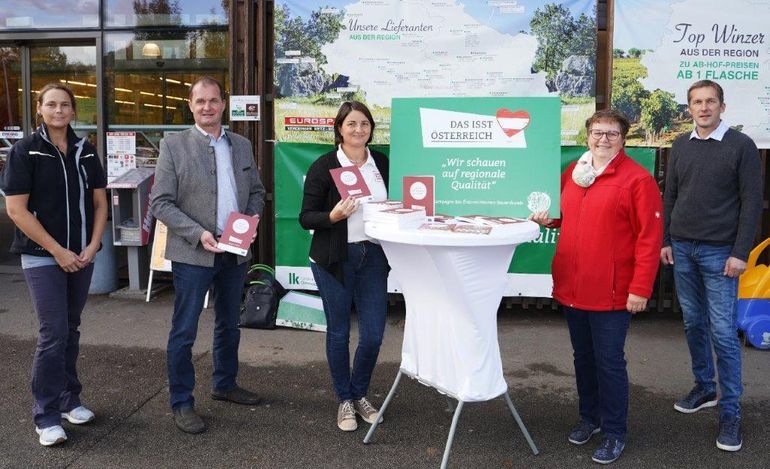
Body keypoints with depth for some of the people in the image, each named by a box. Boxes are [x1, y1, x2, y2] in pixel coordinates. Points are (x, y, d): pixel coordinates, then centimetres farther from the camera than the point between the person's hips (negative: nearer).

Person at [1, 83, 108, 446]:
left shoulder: (85, 151, 7)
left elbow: (100, 202, 10)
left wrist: (93, 245, -3)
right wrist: (57, 251, -14)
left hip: (82, 255, 4)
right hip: (42, 256, -4)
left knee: (71, 328, 12)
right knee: (53, 332, -6)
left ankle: (69, 399, 25)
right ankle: (46, 416, 6)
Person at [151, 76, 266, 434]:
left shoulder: (242, 145, 9)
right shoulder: (173, 145, -5)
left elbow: (256, 191, 16)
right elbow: (161, 203, -9)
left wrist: (251, 216, -5)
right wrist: (198, 234, -20)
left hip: (235, 252, 5)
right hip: (193, 253, -5)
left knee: (229, 324, 19)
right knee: (184, 331, 1)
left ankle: (224, 384, 37)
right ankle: (181, 403, 15)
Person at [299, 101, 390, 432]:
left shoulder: (382, 163, 6)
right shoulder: (323, 166, -6)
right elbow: (306, 218, -6)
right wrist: (333, 216, -24)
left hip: (373, 256, 3)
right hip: (335, 260, -3)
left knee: (373, 334, 3)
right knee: (338, 332, 8)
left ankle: (360, 394, 29)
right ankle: (344, 400, 28)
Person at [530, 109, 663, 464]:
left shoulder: (637, 179, -9)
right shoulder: (571, 173, 9)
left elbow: (650, 237, -12)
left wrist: (641, 288, -16)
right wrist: (548, 218, 4)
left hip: (612, 292, -6)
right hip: (572, 287, 6)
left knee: (609, 361, 2)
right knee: (583, 356, 17)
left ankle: (614, 433, 19)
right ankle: (589, 417, 35)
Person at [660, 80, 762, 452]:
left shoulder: (741, 146, -4)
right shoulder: (680, 146, 9)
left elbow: (752, 202, -6)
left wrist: (741, 252, -12)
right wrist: (665, 241, 8)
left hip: (719, 253, -4)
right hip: (682, 249, 4)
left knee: (723, 331, -4)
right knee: (694, 323, 12)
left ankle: (730, 411, 6)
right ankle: (704, 387, 28)